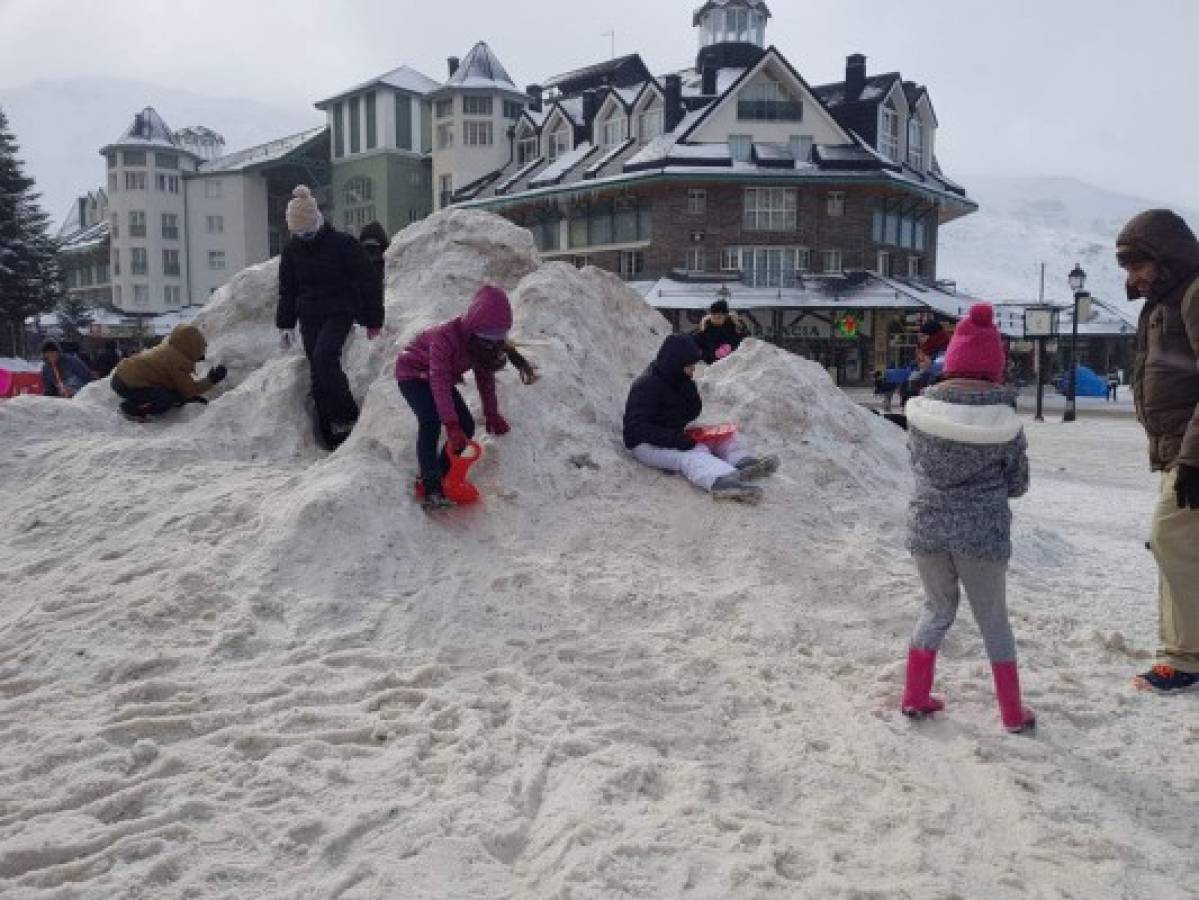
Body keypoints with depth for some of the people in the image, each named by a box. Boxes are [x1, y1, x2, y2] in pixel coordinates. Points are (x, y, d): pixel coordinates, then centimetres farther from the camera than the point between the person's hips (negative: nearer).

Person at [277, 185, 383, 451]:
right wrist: (286, 324, 14)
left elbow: (368, 282, -6)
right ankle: (330, 434, 7)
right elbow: (287, 289, 17)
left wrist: (374, 320, -5)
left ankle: (347, 416, -13)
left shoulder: (343, 243, -10)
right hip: (309, 316, 5)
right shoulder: (292, 249, 6)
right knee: (317, 370, 1)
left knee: (323, 356, -26)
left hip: (339, 314, -5)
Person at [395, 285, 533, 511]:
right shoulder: (445, 337, -38)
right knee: (431, 420, -29)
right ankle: (431, 489, -28)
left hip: (444, 376, 7)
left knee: (466, 425, -4)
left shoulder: (488, 343, -15)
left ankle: (442, 472, 11)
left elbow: (485, 378, -1)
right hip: (413, 373, -7)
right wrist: (452, 426, -46)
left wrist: (492, 414, -2)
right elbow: (439, 383, -42)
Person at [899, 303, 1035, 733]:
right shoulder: (1005, 421, -10)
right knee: (993, 620, 14)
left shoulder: (921, 409, -7)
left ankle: (915, 697, 24)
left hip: (927, 527, 2)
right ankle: (1012, 712, 25)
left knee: (938, 610, 21)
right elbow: (1018, 484, 1)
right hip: (982, 533, -2)